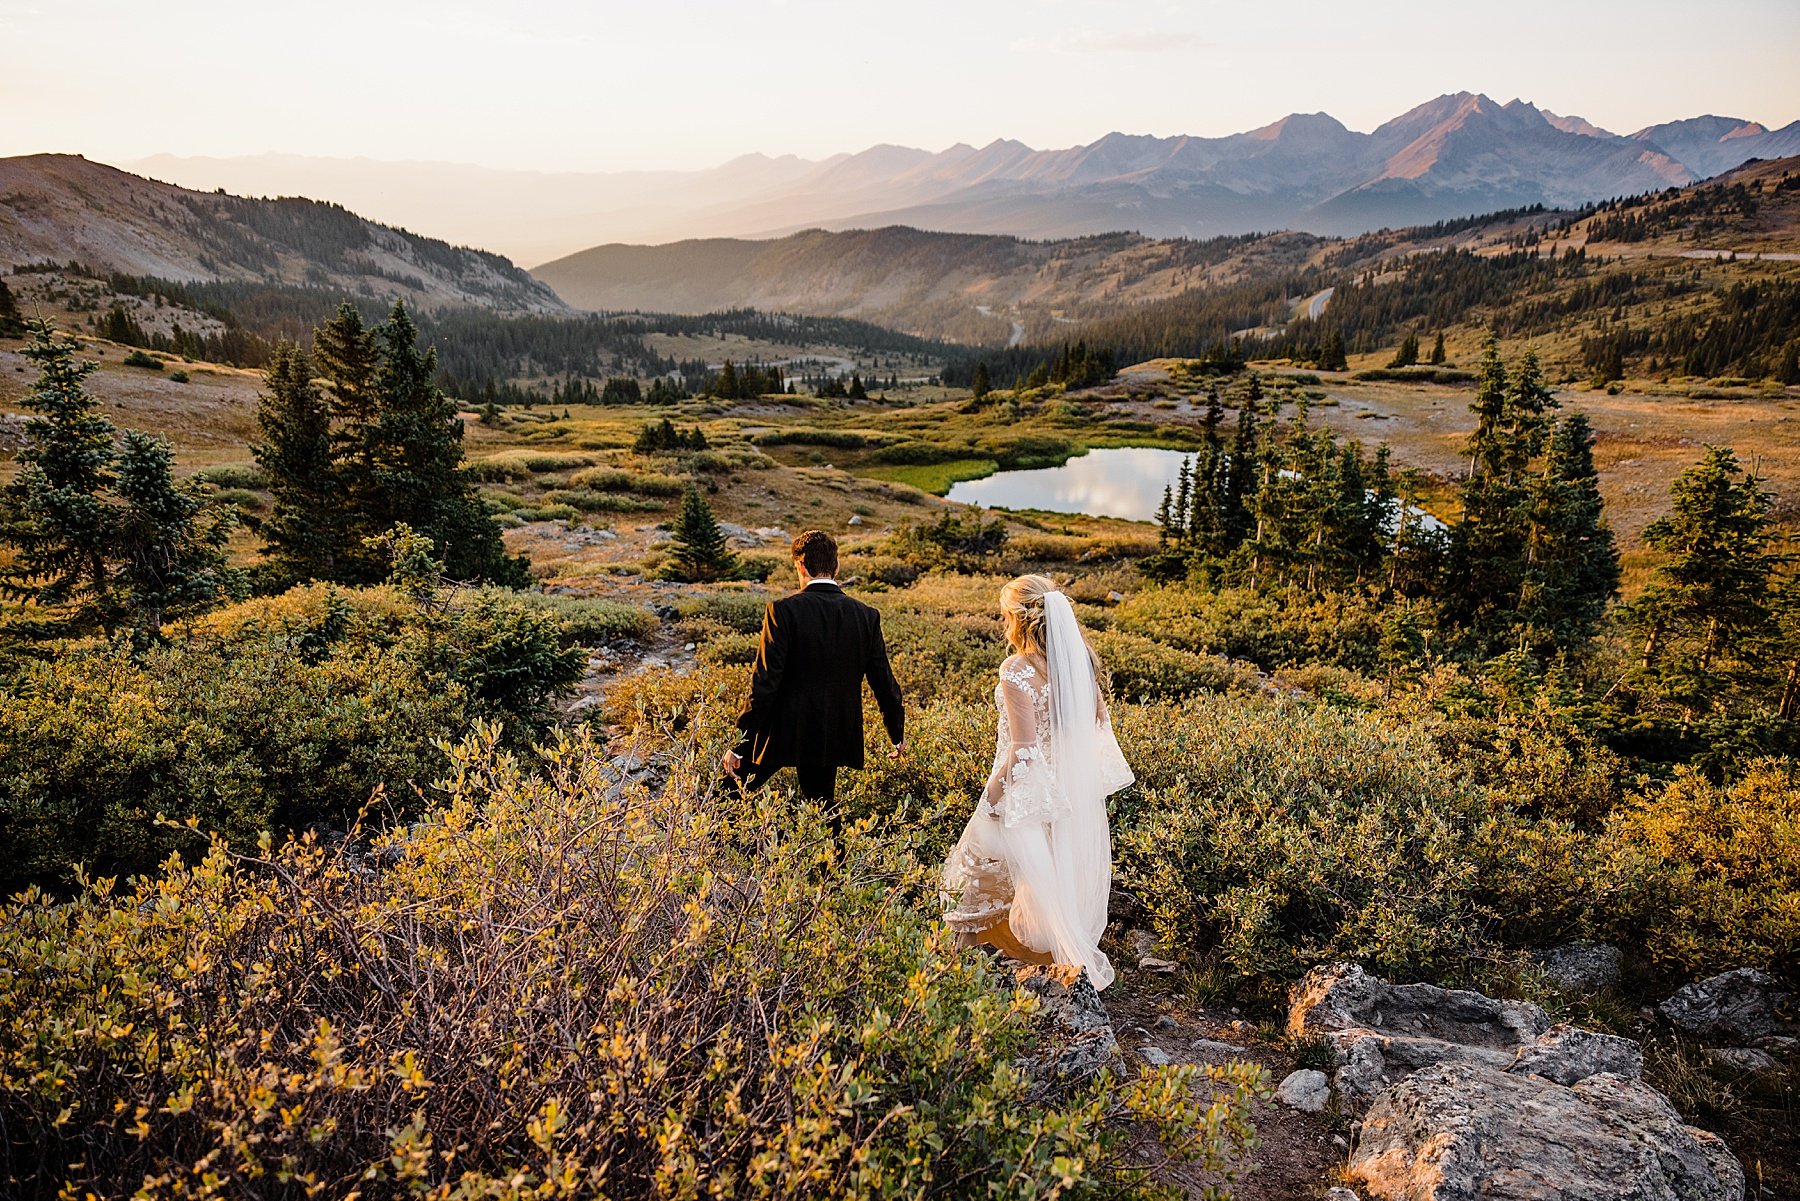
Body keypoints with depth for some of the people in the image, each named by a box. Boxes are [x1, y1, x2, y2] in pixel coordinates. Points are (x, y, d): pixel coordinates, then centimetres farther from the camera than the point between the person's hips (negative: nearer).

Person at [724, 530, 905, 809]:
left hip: (785, 733, -4)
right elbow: (884, 683, 5)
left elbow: (765, 683, -16)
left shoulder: (783, 611, -14)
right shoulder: (866, 616, -1)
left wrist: (739, 744, -11)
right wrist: (898, 733, 21)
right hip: (835, 739, 4)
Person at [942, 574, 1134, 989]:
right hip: (1077, 784, 7)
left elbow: (1023, 745, -24)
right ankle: (1075, 948, 39)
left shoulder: (1018, 671, -25)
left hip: (1031, 787, -7)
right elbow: (1101, 720, 6)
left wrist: (993, 794, -13)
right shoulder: (1079, 660, -3)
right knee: (1067, 863, 23)